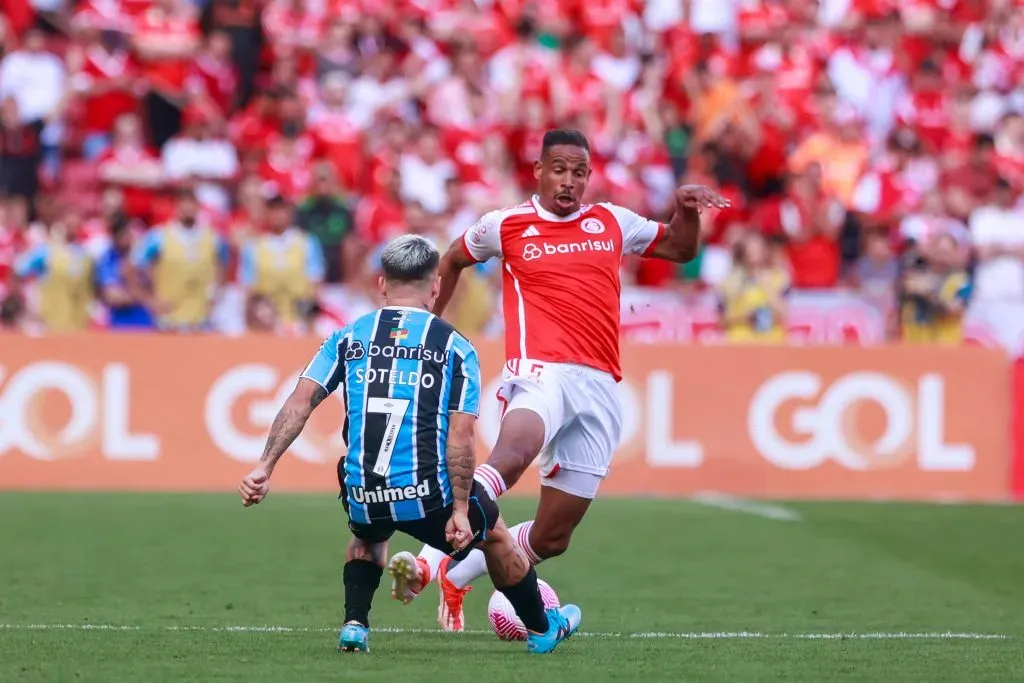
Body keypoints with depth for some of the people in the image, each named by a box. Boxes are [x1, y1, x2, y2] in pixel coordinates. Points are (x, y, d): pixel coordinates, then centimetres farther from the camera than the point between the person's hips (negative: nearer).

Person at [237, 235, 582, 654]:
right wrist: (460, 509, -6)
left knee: (367, 537, 39)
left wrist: (265, 467, -5)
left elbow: (300, 402, -3)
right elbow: (460, 435, -8)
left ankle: (354, 625, 21)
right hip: (427, 495, -2)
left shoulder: (348, 337, 8)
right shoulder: (455, 347, 1)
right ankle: (541, 628, 43)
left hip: (362, 497, 3)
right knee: (495, 536, 27)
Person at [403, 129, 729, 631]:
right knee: (514, 453, -39)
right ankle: (431, 558, -46)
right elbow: (453, 261, 26)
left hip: (601, 388, 4)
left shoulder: (611, 223, 15)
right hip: (541, 370, -4)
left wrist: (687, 211, 8)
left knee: (552, 538, 4)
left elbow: (679, 249, 28)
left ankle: (455, 578, 24)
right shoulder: (506, 226, 8)